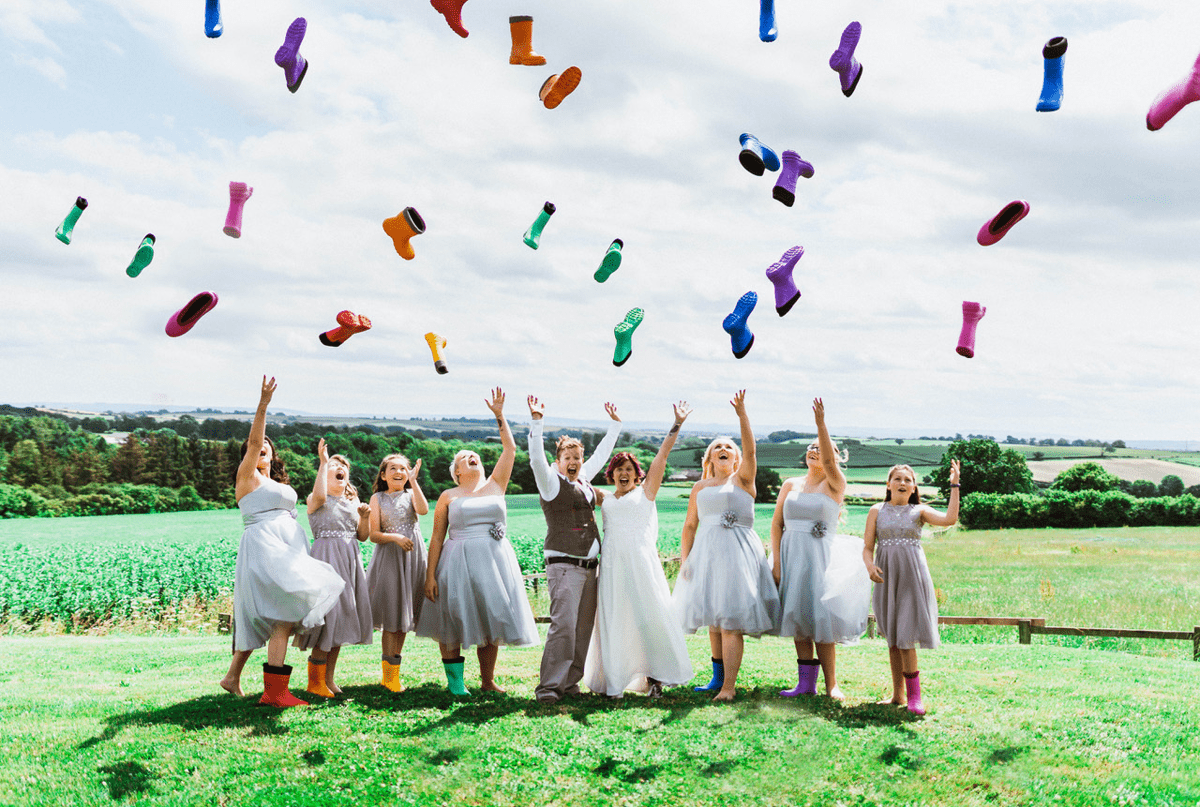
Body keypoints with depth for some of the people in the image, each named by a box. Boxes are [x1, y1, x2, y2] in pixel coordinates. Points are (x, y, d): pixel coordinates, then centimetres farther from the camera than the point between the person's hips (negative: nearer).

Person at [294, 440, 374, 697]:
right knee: (328, 611, -12)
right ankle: (315, 681, -4)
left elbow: (362, 536, 16)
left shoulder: (353, 501, 16)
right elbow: (320, 495, -29)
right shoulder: (316, 500, -2)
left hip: (350, 560, 7)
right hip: (326, 556, -7)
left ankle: (329, 678, 16)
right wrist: (323, 462, -23)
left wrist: (364, 517, -3)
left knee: (342, 615, 7)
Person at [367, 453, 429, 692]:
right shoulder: (378, 498, 5)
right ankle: (389, 673, 1)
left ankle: (394, 672, 15)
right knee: (391, 614, -6)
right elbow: (374, 534, -2)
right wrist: (395, 538, -19)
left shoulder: (411, 495, 10)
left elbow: (423, 510, -14)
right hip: (389, 556, -3)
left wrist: (413, 481, -14)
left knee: (404, 613, 6)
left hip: (413, 556, 3)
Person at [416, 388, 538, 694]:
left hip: (495, 561, 2)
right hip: (458, 561, -2)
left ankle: (488, 680, 19)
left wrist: (499, 415, 1)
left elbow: (510, 449, 4)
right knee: (453, 620, -2)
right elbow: (437, 537, 3)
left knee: (491, 620, 7)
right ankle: (455, 681, 9)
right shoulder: (448, 497, 5)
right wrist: (430, 574, -5)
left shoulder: (495, 485, 10)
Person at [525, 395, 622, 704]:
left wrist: (615, 424, 34)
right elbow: (536, 458, -19)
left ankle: (570, 682, 13)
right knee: (563, 625, -15)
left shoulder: (583, 479, 16)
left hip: (589, 565, 7)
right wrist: (536, 420, -27)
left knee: (584, 627, 6)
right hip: (564, 565, -7)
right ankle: (549, 686, -13)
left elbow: (601, 454, 29)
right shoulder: (552, 482, -3)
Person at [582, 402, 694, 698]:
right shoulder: (605, 500, 19)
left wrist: (676, 425, 2)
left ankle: (655, 676, 4)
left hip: (641, 560, -2)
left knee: (650, 615, -5)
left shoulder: (645, 493, 11)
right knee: (613, 619, 2)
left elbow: (661, 456, 6)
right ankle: (612, 681, 8)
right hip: (612, 563, 3)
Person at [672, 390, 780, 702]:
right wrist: (684, 558, 3)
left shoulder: (743, 479, 5)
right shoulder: (700, 487, 16)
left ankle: (728, 687, -12)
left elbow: (750, 450, -12)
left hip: (739, 553, -4)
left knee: (731, 621, -10)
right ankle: (718, 678, 22)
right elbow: (690, 525, 15)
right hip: (707, 553, 4)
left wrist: (742, 414, -23)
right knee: (714, 619, 8)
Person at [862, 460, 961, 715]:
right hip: (886, 578, 2)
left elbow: (949, 519, -12)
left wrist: (954, 486, -12)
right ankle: (898, 694, 17)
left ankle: (914, 696, 0)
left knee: (905, 636, -9)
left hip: (912, 577, -2)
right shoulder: (877, 511, 8)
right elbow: (867, 547, 4)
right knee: (892, 639, 7)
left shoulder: (919, 511, 5)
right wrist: (870, 566, -16)